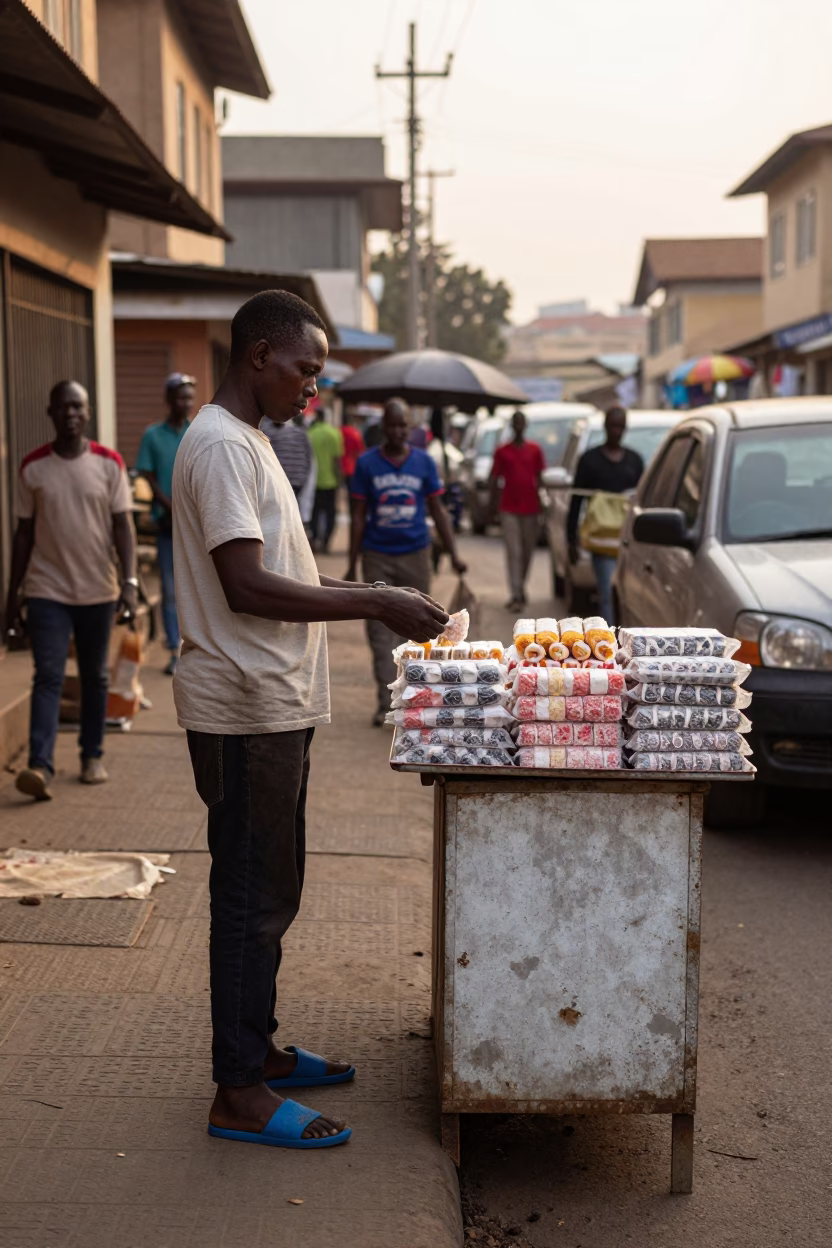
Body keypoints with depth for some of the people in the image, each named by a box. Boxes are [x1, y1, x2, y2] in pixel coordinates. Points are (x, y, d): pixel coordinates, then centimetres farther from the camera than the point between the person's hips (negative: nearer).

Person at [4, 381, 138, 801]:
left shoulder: (109, 463, -1)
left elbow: (123, 525, -1)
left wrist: (130, 581, -13)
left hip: (98, 591, 1)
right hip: (46, 591, -1)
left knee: (95, 676, 11)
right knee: (48, 676, -10)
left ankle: (92, 756, 24)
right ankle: (40, 765, -17)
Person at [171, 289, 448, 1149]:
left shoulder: (248, 442, 16)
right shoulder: (221, 445, -17)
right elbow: (248, 587, -24)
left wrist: (369, 597, 10)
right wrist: (375, 605, -21)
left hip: (273, 704, 10)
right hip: (243, 710, -10)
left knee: (267, 892, 17)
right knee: (250, 898, -3)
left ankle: (257, 1051, 30)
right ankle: (239, 1095, 7)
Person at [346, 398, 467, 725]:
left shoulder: (424, 462, 3)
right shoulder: (366, 463, 0)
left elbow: (438, 511, 8)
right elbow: (358, 516, 2)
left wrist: (453, 555, 4)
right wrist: (352, 565, 0)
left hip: (415, 554, 1)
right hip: (377, 557, -1)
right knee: (380, 630, -1)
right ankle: (386, 700, 3)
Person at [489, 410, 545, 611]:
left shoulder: (535, 450, 6)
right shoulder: (502, 451, 4)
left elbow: (540, 479, 9)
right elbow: (495, 480, 6)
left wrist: (541, 503, 4)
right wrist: (493, 507, 2)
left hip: (531, 509, 2)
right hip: (509, 509, -2)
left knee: (527, 552, 10)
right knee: (514, 552, -7)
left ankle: (520, 587, 28)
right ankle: (516, 595, -10)